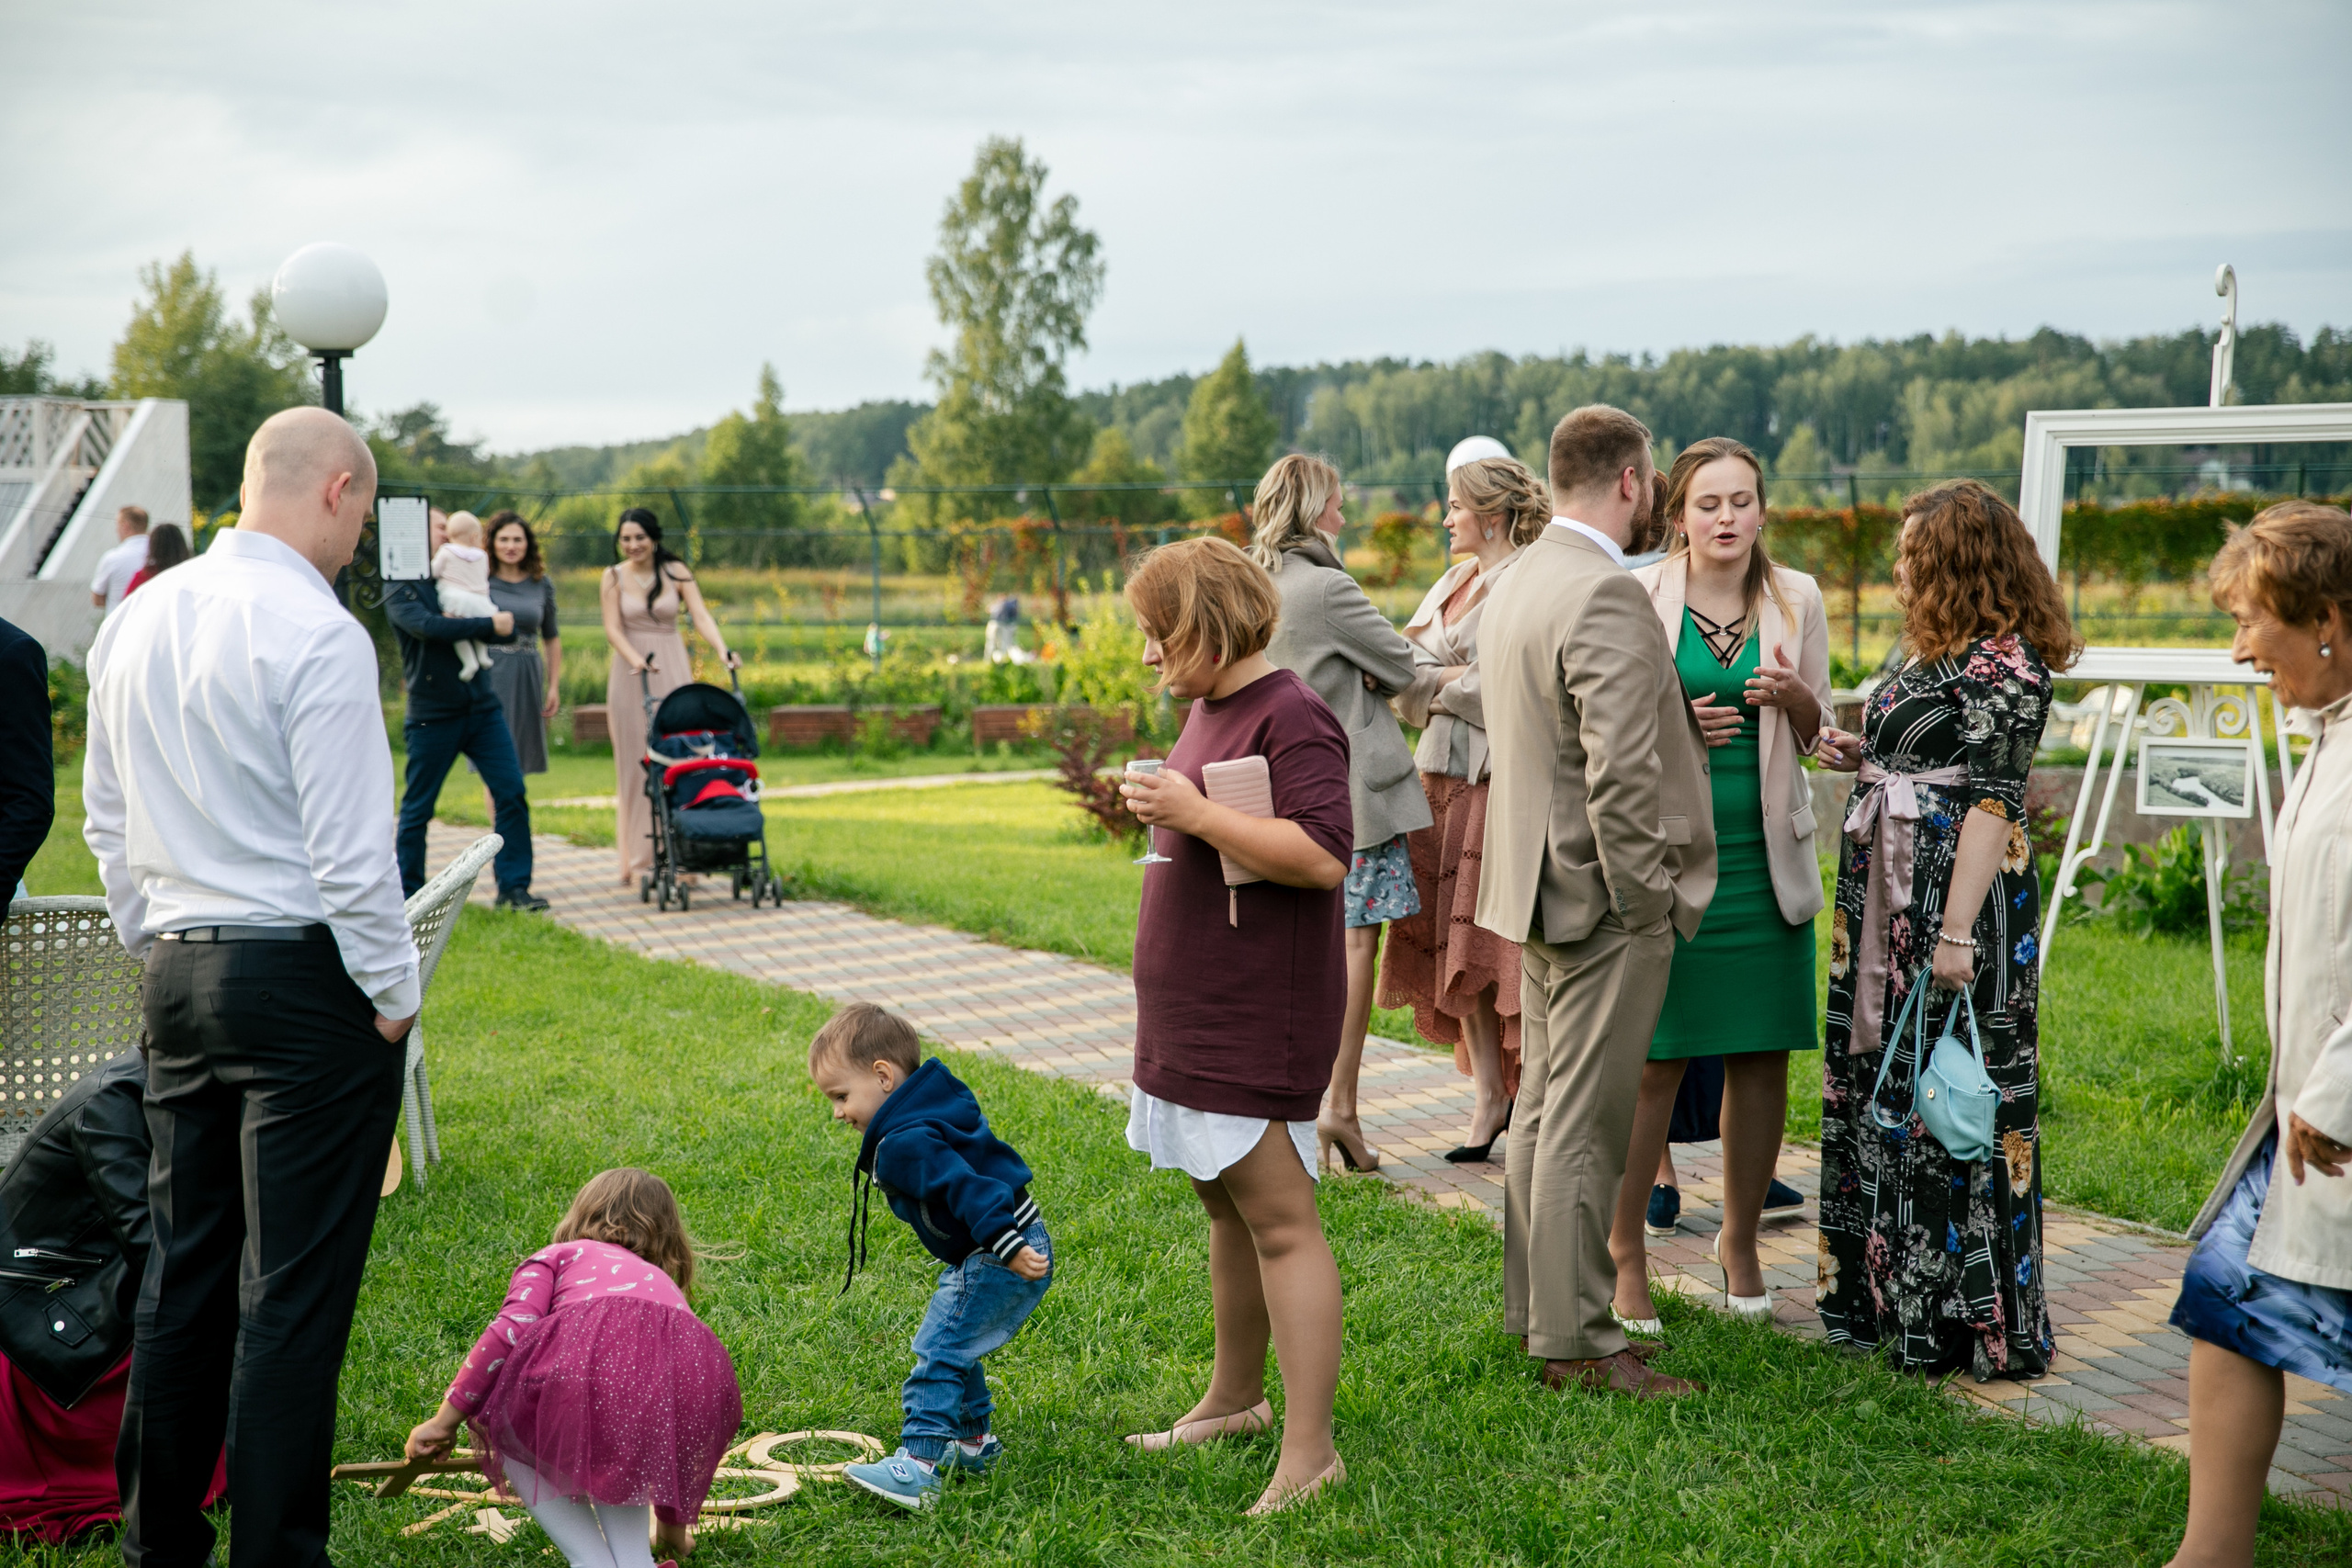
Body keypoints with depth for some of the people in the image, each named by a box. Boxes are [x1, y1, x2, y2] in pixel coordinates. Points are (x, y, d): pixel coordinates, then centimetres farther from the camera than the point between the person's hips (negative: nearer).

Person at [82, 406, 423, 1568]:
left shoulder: (135, 621, 10)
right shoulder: (317, 633, -15)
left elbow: (105, 819, 18)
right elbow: (349, 849, -17)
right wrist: (393, 994, -7)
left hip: (178, 972, 8)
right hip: (304, 979, -8)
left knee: (184, 1265, 15)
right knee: (294, 1290, -1)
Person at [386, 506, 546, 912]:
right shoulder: (400, 588, -2)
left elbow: (505, 623, 7)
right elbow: (426, 626, -21)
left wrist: (461, 627, -11)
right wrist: (487, 625, -15)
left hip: (481, 707, 5)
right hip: (432, 715, -5)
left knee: (511, 792, -4)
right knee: (417, 808, 3)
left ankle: (514, 886, 0)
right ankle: (407, 893, 15)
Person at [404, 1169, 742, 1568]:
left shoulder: (555, 1256, 33)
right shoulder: (661, 1281, 43)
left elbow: (511, 1331, 10)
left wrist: (444, 1422, 17)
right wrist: (672, 1525, 65)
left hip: (589, 1354, -4)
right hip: (700, 1370, 4)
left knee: (508, 1438, 29)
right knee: (616, 1444, 39)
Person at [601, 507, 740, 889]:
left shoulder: (676, 572, 3)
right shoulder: (614, 577, 2)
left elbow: (701, 615, -7)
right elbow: (613, 628, -6)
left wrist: (722, 649, -25)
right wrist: (636, 660, -24)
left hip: (673, 670, 1)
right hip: (631, 674, -1)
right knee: (636, 764, -1)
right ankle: (639, 861, 2)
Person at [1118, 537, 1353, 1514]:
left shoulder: (1290, 718, -15)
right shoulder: (1209, 708, 15)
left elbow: (1324, 854, -26)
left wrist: (1196, 815, -23)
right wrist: (1164, 810, 12)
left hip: (1256, 1018, -10)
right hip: (1194, 1011, 10)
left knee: (1277, 1217, -8)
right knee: (1226, 1206, 19)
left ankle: (1309, 1453, -4)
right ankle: (1233, 1399, 33)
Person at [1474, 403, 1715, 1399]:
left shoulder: (1515, 585, 12)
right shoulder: (1605, 594, -20)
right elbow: (1620, 770, -24)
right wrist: (1644, 898, -16)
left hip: (1538, 886, 10)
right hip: (1602, 899, -10)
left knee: (1543, 1113, 18)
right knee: (1584, 1129, -3)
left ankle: (1534, 1307, 28)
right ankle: (1575, 1341, 5)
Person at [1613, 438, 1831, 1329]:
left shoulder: (1796, 600, 7)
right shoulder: (1639, 597, -2)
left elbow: (1819, 734, 13)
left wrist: (1791, 698, -9)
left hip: (1764, 854, 3)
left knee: (1761, 1055, 7)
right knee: (1654, 1058, -4)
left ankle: (1740, 1242, 24)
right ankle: (1625, 1256, 9)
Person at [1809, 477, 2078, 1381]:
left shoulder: (2003, 660, -13)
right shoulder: (1935, 652, 15)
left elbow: (1993, 798, -19)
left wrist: (1957, 931, -22)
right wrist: (1864, 757, 6)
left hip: (1958, 893, -10)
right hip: (1889, 895, 10)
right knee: (1883, 1081, 13)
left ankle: (1967, 1319, 7)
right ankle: (1887, 1295, 24)